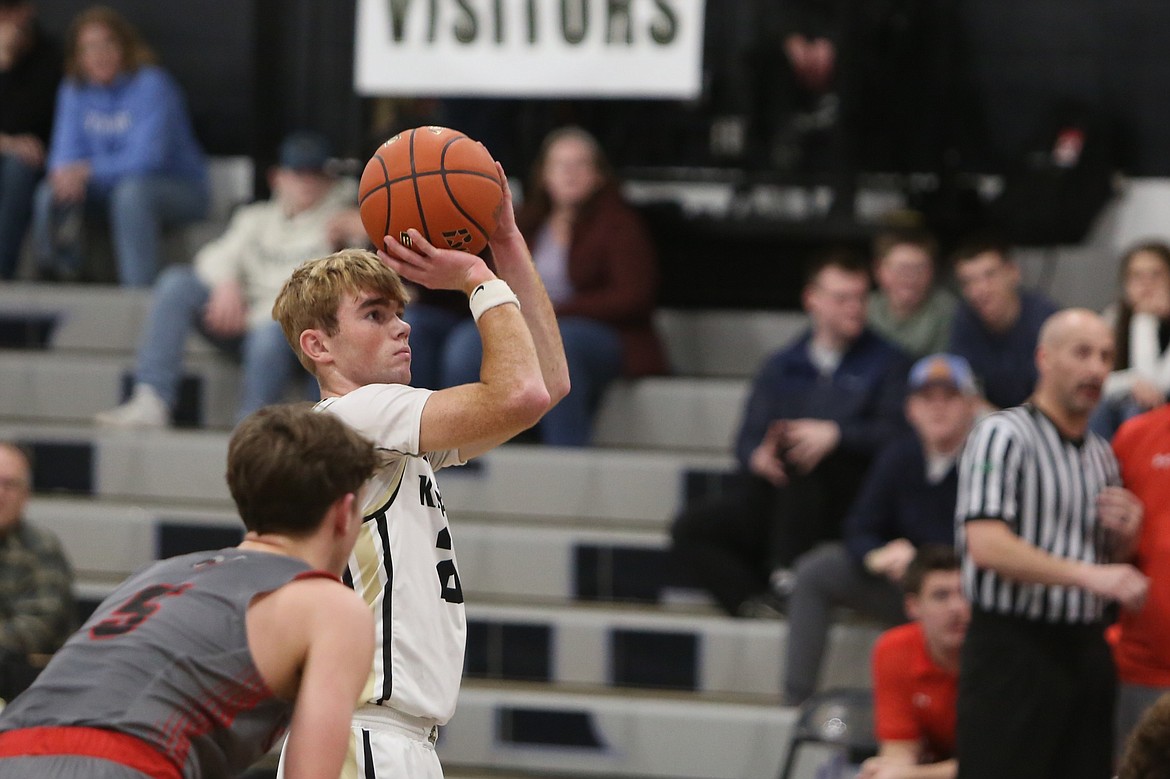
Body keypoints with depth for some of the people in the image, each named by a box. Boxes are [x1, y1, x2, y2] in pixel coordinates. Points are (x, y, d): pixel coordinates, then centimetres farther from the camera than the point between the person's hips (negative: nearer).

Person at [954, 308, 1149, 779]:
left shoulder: (1102, 454, 17)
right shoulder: (1003, 435, -8)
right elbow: (986, 544, -20)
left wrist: (1126, 536, 3)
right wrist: (1087, 574, -27)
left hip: (1085, 649, 7)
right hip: (1013, 647, -7)